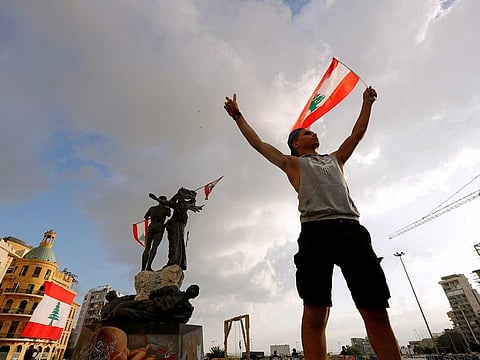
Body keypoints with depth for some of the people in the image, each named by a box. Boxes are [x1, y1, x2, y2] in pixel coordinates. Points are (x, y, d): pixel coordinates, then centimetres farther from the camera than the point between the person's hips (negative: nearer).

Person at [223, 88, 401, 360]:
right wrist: (238, 116, 28)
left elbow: (358, 133, 42)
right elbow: (258, 143, 22)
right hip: (316, 232, -4)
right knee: (315, 313, -7)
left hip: (351, 228, 4)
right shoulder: (293, 163, 21)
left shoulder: (335, 159, 33)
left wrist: (367, 103, 50)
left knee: (376, 311, -1)